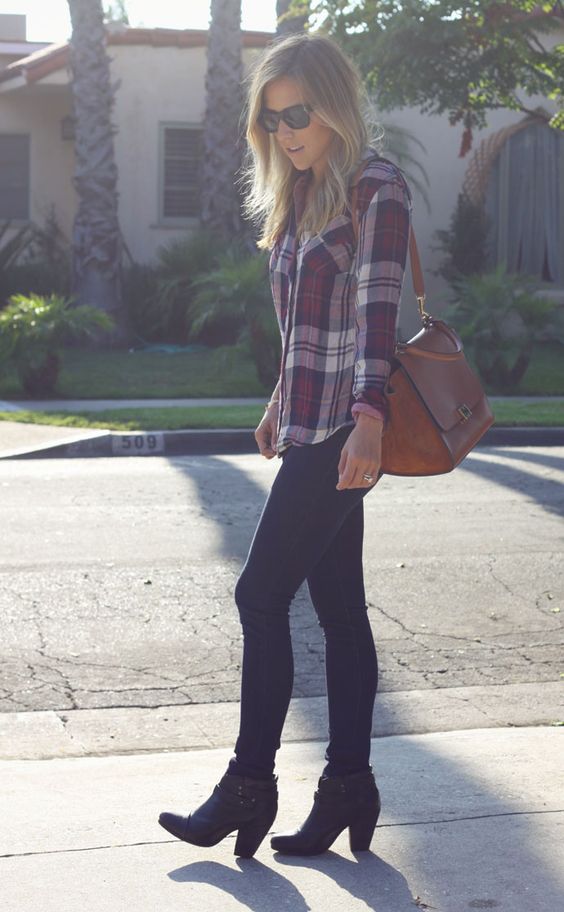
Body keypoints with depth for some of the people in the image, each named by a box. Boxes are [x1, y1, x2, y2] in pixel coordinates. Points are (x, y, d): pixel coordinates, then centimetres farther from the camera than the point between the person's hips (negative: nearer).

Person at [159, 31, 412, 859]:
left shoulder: (376, 189, -9)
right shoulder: (300, 193, 17)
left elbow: (376, 311, -18)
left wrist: (369, 419, -27)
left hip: (343, 432, -9)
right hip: (312, 427, 9)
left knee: (262, 593, -6)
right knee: (338, 606, 8)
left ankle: (249, 787, 4)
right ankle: (349, 786, 12)